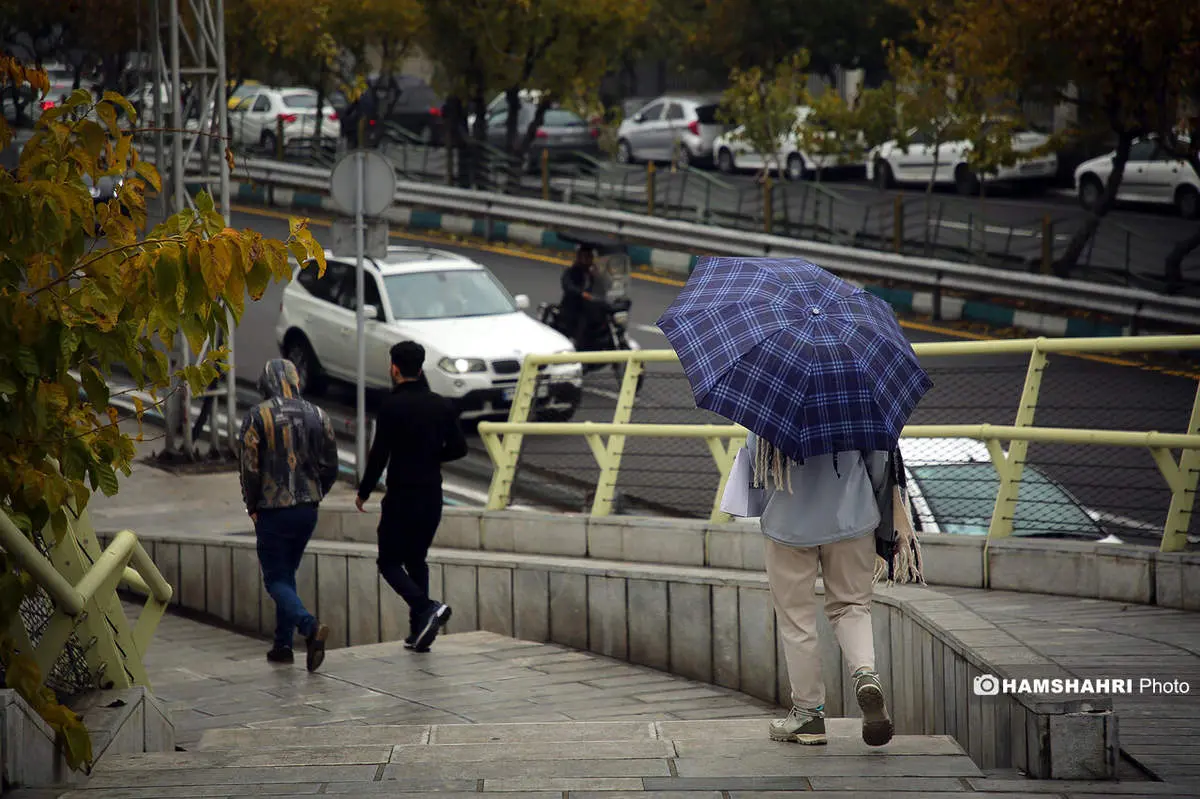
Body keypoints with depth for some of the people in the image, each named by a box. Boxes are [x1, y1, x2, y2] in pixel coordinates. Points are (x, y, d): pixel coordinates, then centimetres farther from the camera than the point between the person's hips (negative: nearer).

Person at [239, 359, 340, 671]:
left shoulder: (257, 417, -9)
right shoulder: (317, 415, 4)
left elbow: (250, 467, -10)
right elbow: (330, 466, 6)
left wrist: (252, 506, 2)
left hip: (273, 510, -5)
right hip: (308, 510, 5)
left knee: (276, 578, 0)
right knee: (287, 573, 19)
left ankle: (310, 627, -25)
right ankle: (283, 644, 19)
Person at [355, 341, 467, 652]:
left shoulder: (392, 407, -12)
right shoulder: (442, 405, 5)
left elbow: (379, 454, -13)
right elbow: (458, 448, 5)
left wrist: (364, 492, -1)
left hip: (401, 497, -6)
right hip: (432, 496, 6)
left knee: (390, 562, 4)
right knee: (416, 559, 18)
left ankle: (426, 608, -20)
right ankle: (419, 631, 12)